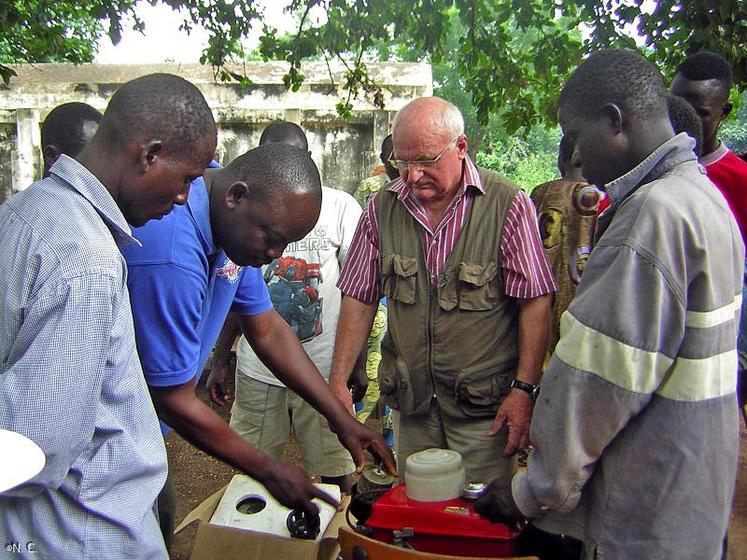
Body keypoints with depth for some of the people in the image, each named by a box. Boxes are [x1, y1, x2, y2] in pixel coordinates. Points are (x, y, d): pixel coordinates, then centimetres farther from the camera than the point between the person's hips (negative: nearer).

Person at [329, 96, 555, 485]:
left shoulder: (508, 205, -10)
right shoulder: (382, 209, 1)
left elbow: (534, 303, -9)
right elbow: (359, 300, 4)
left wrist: (524, 389, -14)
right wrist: (338, 382, -1)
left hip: (484, 409, -3)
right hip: (412, 406, 4)